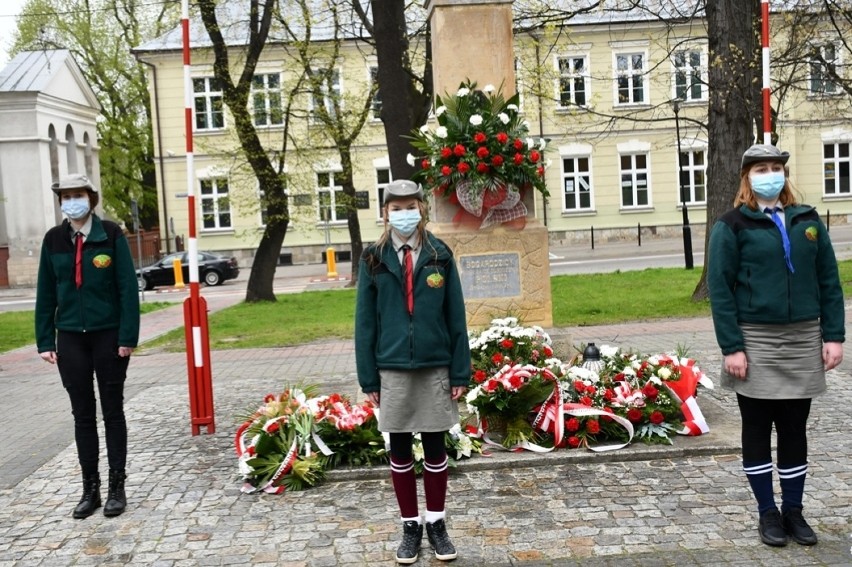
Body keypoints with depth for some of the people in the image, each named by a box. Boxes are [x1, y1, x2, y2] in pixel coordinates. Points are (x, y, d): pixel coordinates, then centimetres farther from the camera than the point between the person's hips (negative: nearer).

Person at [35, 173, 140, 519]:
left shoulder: (111, 235, -6)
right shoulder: (53, 240, 4)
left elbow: (128, 288, -8)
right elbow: (45, 293, 7)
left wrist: (128, 336, -13)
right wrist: (45, 341, 2)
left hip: (108, 335, -3)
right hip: (70, 338, 3)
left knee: (112, 412, 6)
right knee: (82, 415, 9)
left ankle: (117, 487, 16)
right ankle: (90, 488, 19)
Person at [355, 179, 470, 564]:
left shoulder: (440, 256, 0)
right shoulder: (374, 259, 0)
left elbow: (456, 317, 0)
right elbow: (365, 322, 1)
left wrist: (460, 373, -3)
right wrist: (368, 378, -2)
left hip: (435, 369, 0)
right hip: (392, 371, 0)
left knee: (435, 449, 9)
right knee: (400, 450, 10)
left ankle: (436, 523, 25)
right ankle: (410, 526, 24)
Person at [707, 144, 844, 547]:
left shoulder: (808, 220, 8)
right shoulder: (732, 225, -5)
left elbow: (829, 281, 8)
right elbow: (720, 289, -9)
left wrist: (833, 335, 0)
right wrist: (731, 347, -14)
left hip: (803, 341, 4)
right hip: (755, 341, -3)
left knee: (795, 429, 11)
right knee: (757, 429, 6)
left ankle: (793, 511, 24)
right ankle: (768, 513, 19)